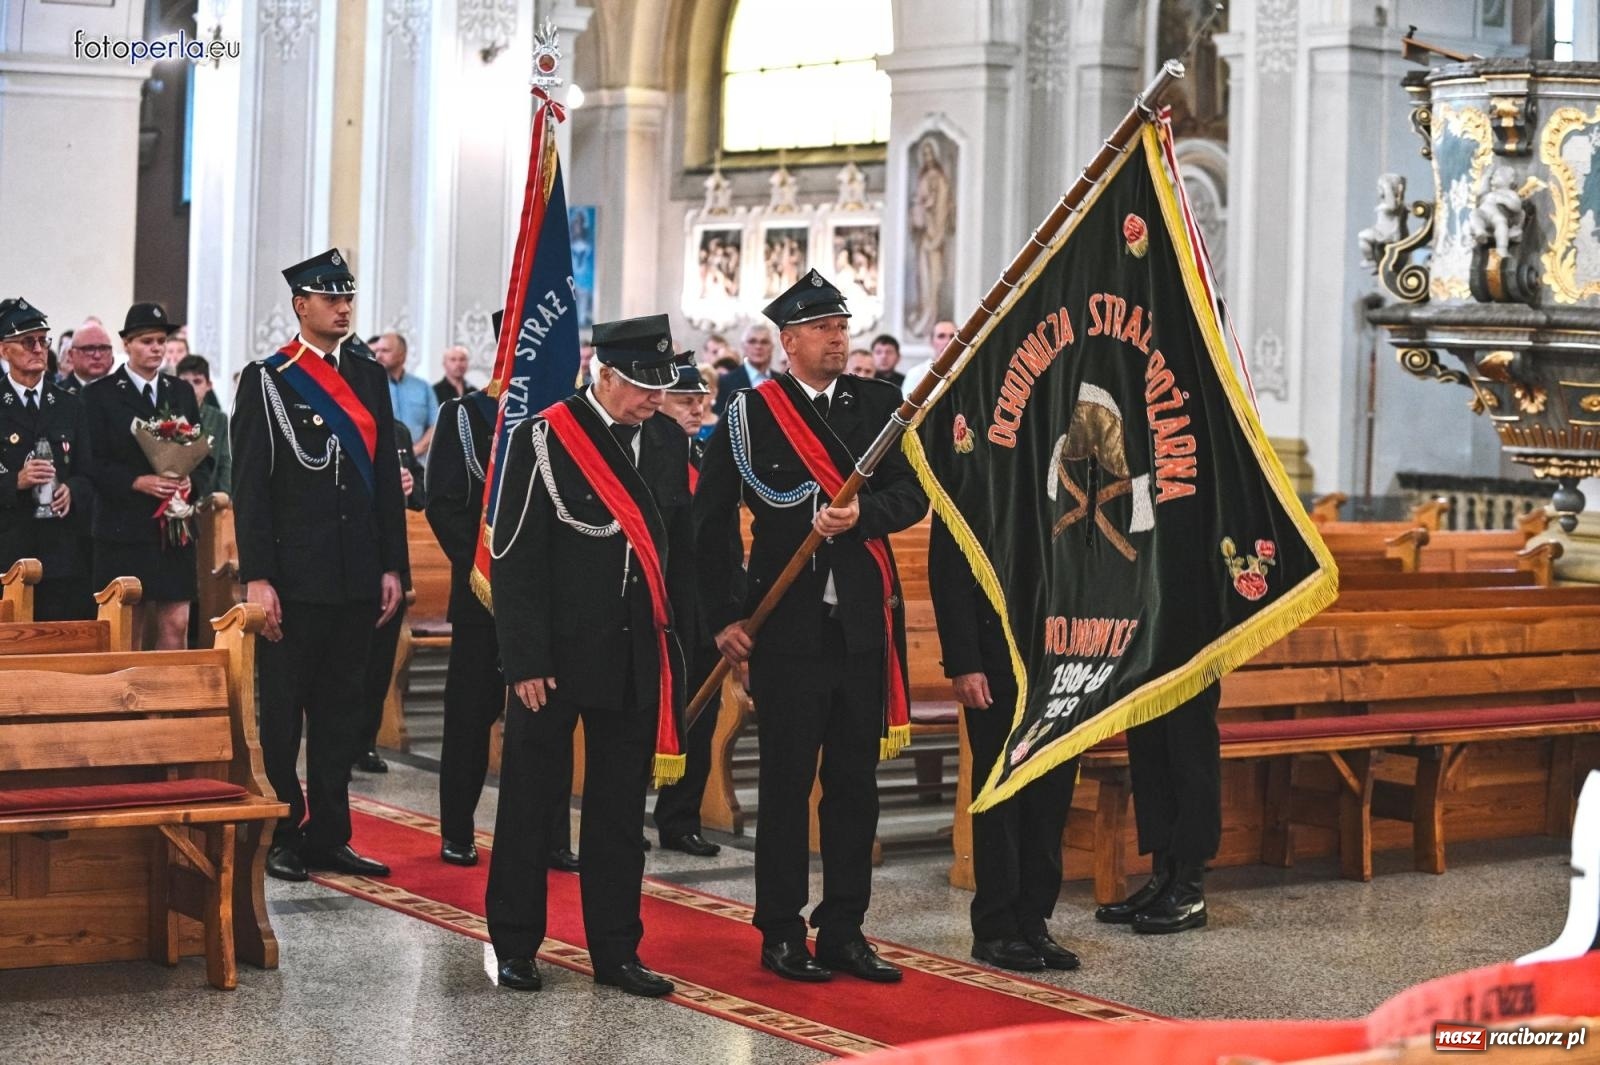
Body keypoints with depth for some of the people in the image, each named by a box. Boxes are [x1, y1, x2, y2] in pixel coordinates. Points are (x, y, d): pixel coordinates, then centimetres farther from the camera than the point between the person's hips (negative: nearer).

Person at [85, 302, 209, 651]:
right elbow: (94, 463, -5)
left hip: (175, 529, 3)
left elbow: (204, 456, 14)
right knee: (126, 630, 0)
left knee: (176, 627, -1)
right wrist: (137, 482, -18)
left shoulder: (182, 392, 14)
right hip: (124, 527, -3)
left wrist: (192, 482, -7)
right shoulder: (100, 394, 1)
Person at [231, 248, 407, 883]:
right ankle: (281, 835, 12)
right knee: (283, 708, 3)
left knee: (340, 705, 10)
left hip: (357, 575, 5)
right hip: (293, 574, -5)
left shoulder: (371, 377, 12)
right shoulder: (266, 381, -3)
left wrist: (392, 566, 7)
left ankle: (330, 835, 17)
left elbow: (387, 476, 12)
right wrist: (256, 579, -12)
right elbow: (250, 486, -7)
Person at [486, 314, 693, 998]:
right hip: (559, 653, -5)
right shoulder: (544, 440, -9)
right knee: (530, 801, 5)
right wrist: (525, 661, -14)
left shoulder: (667, 440, 8)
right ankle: (515, 945, 17)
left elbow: (681, 549, 14)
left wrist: (680, 646, 9)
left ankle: (615, 951, 18)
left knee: (621, 809, 10)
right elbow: (515, 558, -10)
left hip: (638, 657, 5)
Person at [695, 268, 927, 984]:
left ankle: (844, 931, 17)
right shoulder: (749, 412, 0)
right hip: (788, 624, -3)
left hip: (865, 622, 4)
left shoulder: (879, 404, 9)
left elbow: (911, 495, 1)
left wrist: (861, 514, -19)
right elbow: (710, 521, 1)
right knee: (787, 781, 1)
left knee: (856, 780, 8)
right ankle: (781, 934, 10)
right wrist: (725, 616, -3)